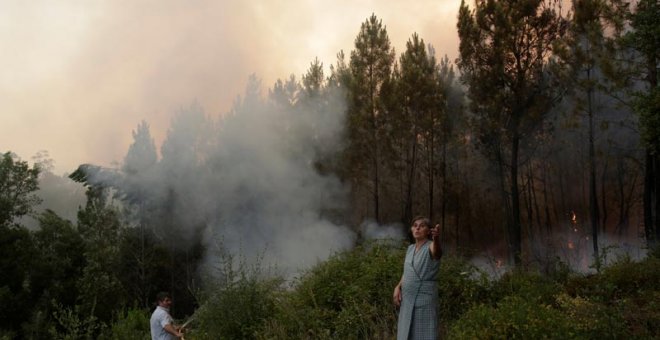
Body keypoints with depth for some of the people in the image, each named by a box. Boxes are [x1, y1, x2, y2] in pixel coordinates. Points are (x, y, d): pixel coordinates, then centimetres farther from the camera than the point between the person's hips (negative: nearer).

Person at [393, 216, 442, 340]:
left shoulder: (431, 247, -11)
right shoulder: (411, 248, 12)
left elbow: (437, 252, -37)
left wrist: (436, 238, -59)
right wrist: (398, 288, 3)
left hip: (424, 300, -7)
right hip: (408, 301, 7)